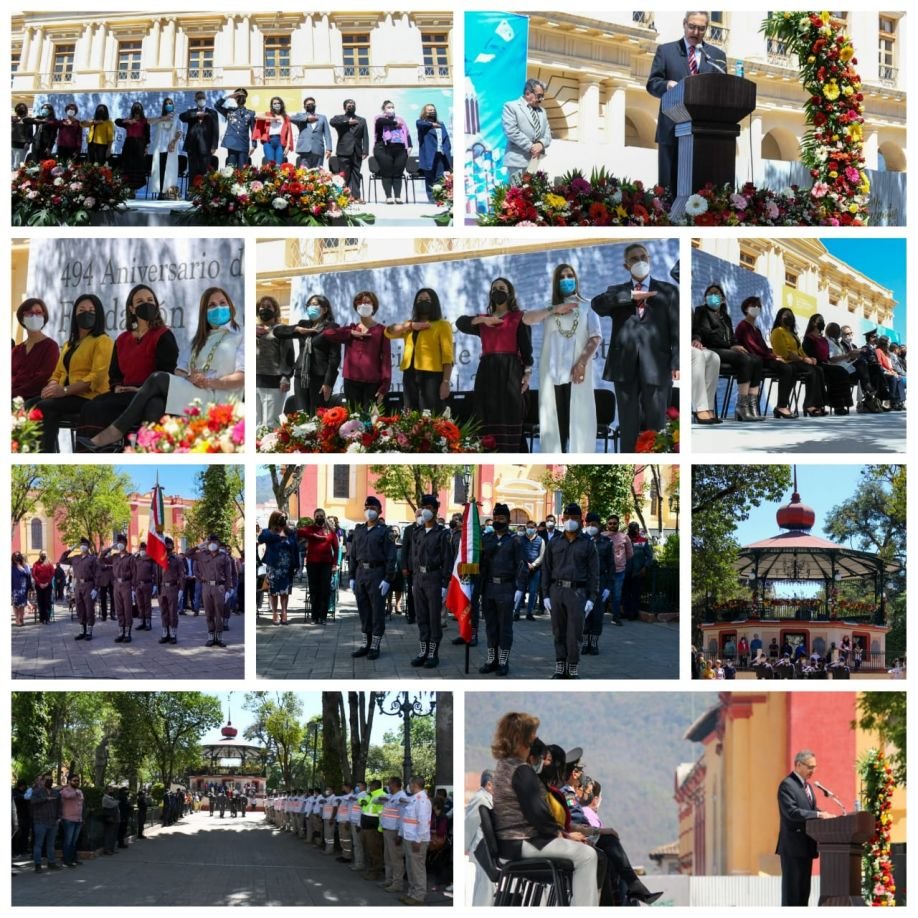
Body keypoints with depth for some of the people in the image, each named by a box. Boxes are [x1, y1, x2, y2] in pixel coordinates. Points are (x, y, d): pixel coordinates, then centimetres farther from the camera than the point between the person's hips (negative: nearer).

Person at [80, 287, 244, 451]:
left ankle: (114, 433, -24)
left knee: (158, 379, -24)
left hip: (215, 399, -5)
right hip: (189, 396, 6)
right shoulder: (199, 339, 30)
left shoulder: (240, 338, 10)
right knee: (155, 405, -30)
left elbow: (243, 377, -5)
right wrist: (188, 379, -8)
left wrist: (209, 382, -17)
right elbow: (180, 369, 17)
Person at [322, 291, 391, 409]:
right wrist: (351, 333, -4)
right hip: (351, 381, 3)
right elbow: (327, 333, 2)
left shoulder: (381, 330, 5)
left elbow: (386, 357, -1)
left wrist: (385, 385, -10)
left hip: (373, 382, -3)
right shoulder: (350, 329, 15)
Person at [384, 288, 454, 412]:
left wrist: (446, 382, -13)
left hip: (431, 375, -6)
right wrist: (411, 325, -3)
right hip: (410, 375, 6)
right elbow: (389, 332, 10)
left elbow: (447, 356, -4)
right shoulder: (409, 326, 23)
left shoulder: (442, 325, 4)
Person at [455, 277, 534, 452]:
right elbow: (461, 322, 5)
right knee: (489, 418, -2)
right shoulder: (483, 320, 21)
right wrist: (482, 319, -8)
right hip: (487, 372, 4)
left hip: (510, 371, -4)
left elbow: (526, 347, 2)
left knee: (509, 418, -10)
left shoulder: (519, 318, 9)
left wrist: (527, 372, -9)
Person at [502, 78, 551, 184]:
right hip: (519, 161, -6)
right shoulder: (511, 107, 1)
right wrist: (530, 146, -14)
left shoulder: (542, 111, 24)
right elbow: (511, 131, -11)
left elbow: (547, 133, 19)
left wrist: (541, 144, -5)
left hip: (538, 161, 6)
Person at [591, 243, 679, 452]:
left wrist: (677, 362, -8)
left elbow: (677, 329, 3)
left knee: (656, 425, 0)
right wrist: (630, 296, -13)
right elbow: (596, 304, -7)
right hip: (625, 367, 1)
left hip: (656, 366, -1)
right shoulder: (617, 292, 15)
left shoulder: (668, 291, 11)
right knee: (628, 426, 5)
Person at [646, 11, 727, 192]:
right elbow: (652, 83, 4)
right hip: (673, 129, -1)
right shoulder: (665, 50, 12)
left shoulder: (717, 55, 17)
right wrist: (667, 85, -18)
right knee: (670, 185, -2)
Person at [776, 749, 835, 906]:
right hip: (793, 846, -9)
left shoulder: (806, 786, 19)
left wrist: (825, 815, -3)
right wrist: (818, 815, -26)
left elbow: (811, 810, 18)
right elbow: (791, 812, -23)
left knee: (804, 889, 10)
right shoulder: (787, 785, -12)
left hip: (806, 846, 9)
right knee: (792, 890, -7)